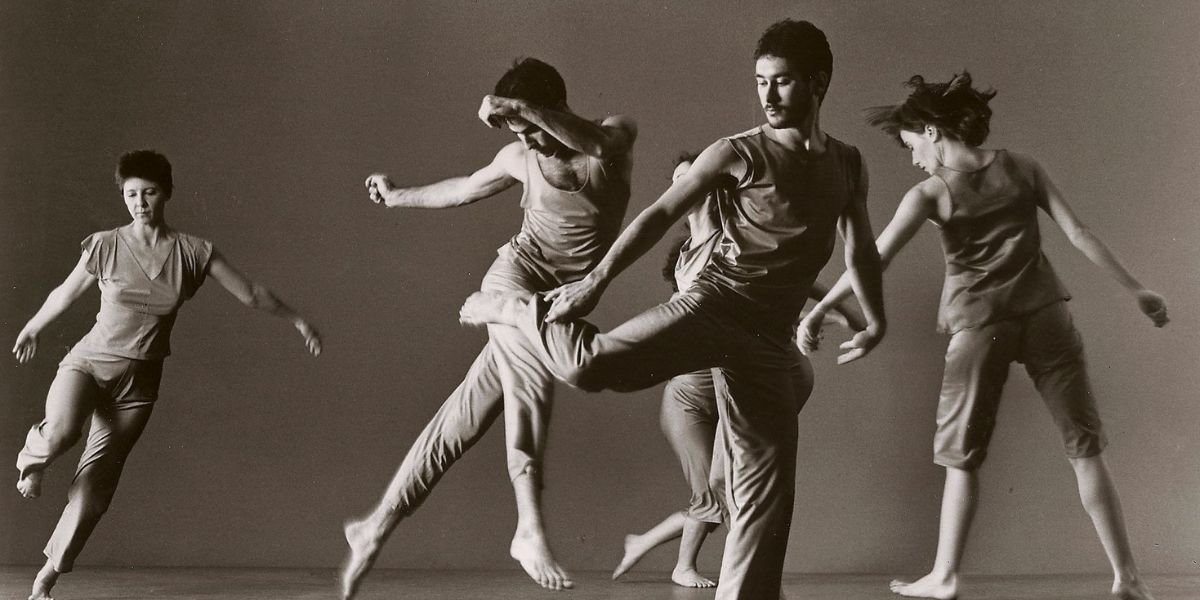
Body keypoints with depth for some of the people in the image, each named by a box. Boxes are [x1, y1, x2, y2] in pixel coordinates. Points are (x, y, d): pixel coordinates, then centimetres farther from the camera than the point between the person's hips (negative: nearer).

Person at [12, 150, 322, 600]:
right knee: (63, 431, -33)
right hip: (88, 362, -1)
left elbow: (249, 293, 8)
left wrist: (297, 320, 12)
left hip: (137, 384, 1)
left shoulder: (193, 253, -2)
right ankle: (31, 460, 3)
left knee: (94, 489, -3)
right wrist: (32, 328, 29)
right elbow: (67, 292, 14)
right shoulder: (106, 246, -4)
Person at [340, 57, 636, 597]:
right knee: (531, 371, -33)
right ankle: (530, 527, -41)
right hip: (514, 276, -1)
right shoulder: (520, 158, 2)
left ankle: (378, 526, 12)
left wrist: (522, 106, -40)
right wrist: (398, 196, 38)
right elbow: (464, 189, 23)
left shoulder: (616, 138, -4)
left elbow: (599, 143, -32)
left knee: (461, 421, 3)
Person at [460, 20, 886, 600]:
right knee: (593, 365, -26)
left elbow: (860, 249, 25)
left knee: (766, 484, 2)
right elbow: (660, 215, -4)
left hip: (769, 340, 4)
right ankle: (515, 309, 4)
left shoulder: (847, 165, 14)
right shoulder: (738, 153, -1)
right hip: (713, 304, -4)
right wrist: (597, 280, -11)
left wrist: (876, 317, 16)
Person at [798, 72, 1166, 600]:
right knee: (1084, 445, 7)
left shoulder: (929, 194, -4)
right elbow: (1078, 233, 2)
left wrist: (817, 312, -7)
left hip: (979, 323, -2)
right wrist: (1135, 290, 7)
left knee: (961, 455, 11)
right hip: (1044, 313, 2)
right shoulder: (1021, 169, 4)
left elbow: (874, 260, -10)